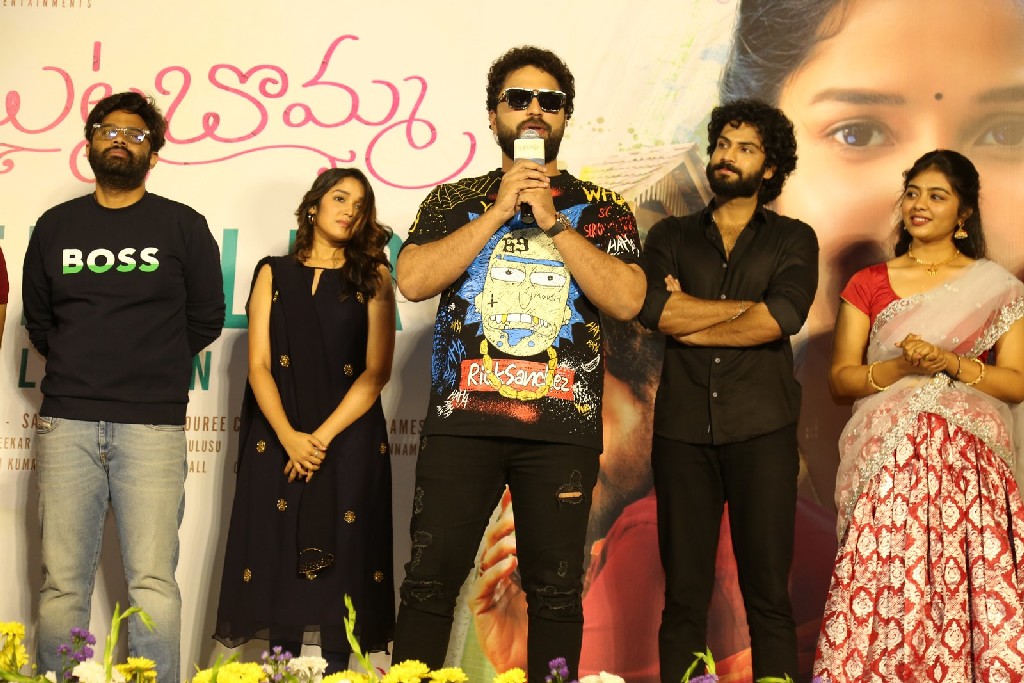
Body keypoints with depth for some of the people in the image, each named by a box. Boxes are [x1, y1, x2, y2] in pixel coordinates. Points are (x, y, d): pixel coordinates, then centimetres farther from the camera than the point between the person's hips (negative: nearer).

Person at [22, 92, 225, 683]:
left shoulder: (184, 226, 7)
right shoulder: (55, 226, 14)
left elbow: (206, 319, 11)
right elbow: (37, 320, 21)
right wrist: (82, 369, 15)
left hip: (153, 424, -2)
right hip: (66, 422, 2)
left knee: (153, 584, -5)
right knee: (63, 585, 2)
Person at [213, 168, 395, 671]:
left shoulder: (372, 277, 7)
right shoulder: (274, 273, 10)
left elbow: (376, 371, -2)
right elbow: (259, 366, 2)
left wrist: (323, 437, -11)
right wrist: (288, 437, -12)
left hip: (349, 440, -1)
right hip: (280, 439, 1)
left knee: (342, 564, -2)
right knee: (280, 560, 0)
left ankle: (336, 670, 7)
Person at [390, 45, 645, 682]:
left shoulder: (602, 209, 12)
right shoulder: (456, 200, 13)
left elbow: (628, 300, -4)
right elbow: (412, 281, -3)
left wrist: (551, 221, -7)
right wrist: (499, 211, -6)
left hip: (562, 425, 0)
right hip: (462, 420, 0)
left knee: (556, 593, 2)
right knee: (429, 582, -2)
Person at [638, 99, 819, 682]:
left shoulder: (793, 240, 11)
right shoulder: (671, 236, 15)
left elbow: (782, 319, -9)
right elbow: (655, 310, -6)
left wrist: (690, 319, -3)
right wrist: (750, 307, -4)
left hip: (762, 430, -1)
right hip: (684, 430, 1)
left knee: (769, 595, -1)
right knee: (683, 596, 3)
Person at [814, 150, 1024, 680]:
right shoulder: (868, 285, 11)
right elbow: (840, 378, 6)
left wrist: (952, 363, -11)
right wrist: (901, 367, -10)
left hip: (968, 463, 0)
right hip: (888, 462, 1)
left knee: (964, 589, -8)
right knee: (884, 590, -8)